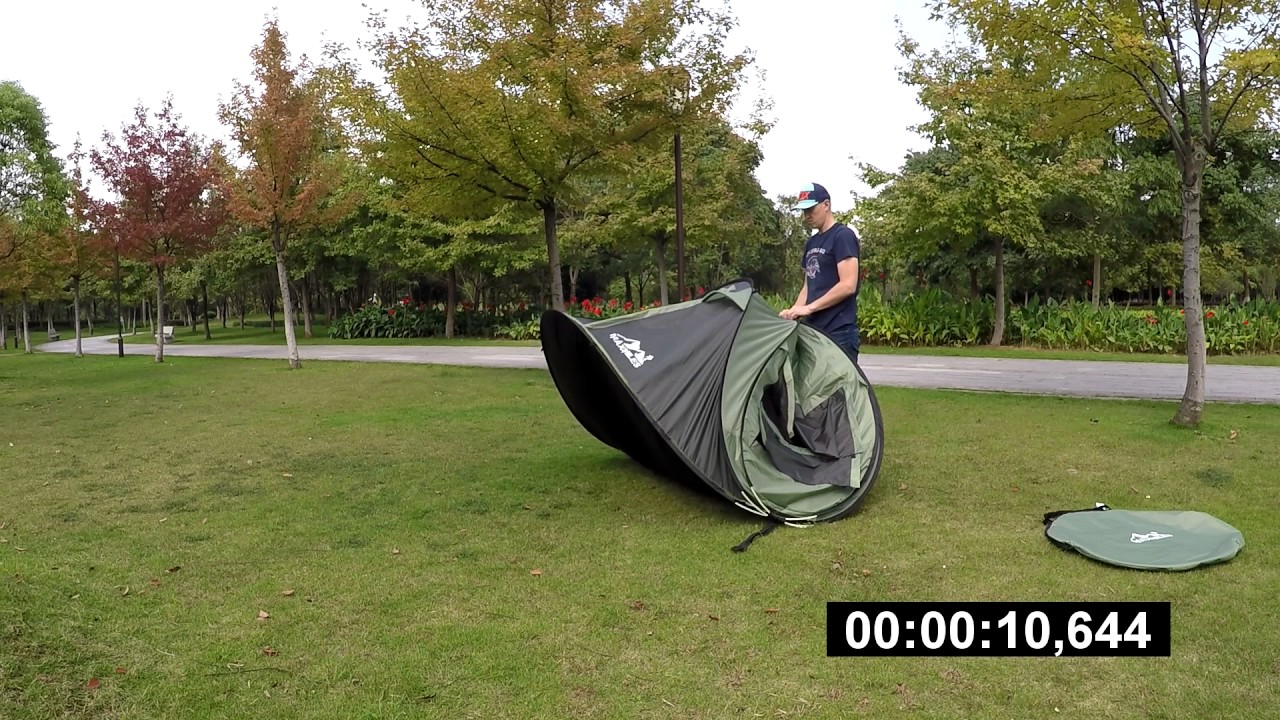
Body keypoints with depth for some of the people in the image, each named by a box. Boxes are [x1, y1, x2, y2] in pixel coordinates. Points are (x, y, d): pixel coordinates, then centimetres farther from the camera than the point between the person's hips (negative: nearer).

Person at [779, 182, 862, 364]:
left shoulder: (843, 235, -7)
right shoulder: (811, 242, 18)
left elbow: (848, 286, -16)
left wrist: (809, 308, -15)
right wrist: (794, 311, 4)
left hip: (839, 332, -8)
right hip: (814, 329, 8)